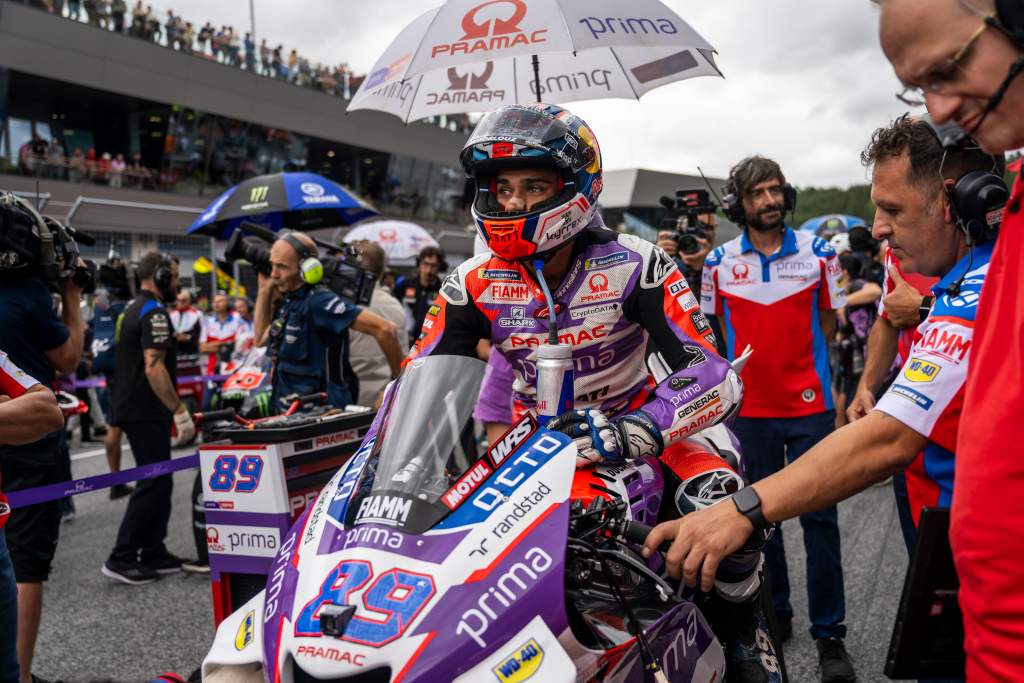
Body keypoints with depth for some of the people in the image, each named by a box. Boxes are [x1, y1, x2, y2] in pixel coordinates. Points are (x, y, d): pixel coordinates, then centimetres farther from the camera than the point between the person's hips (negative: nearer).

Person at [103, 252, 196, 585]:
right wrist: (179, 410, -23)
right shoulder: (154, 312, -16)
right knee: (154, 483, -6)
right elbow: (154, 368, -24)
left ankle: (154, 554, 18)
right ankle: (121, 558, -2)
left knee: (158, 482, 13)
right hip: (146, 411, -10)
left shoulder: (133, 308, 16)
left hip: (131, 406, 10)